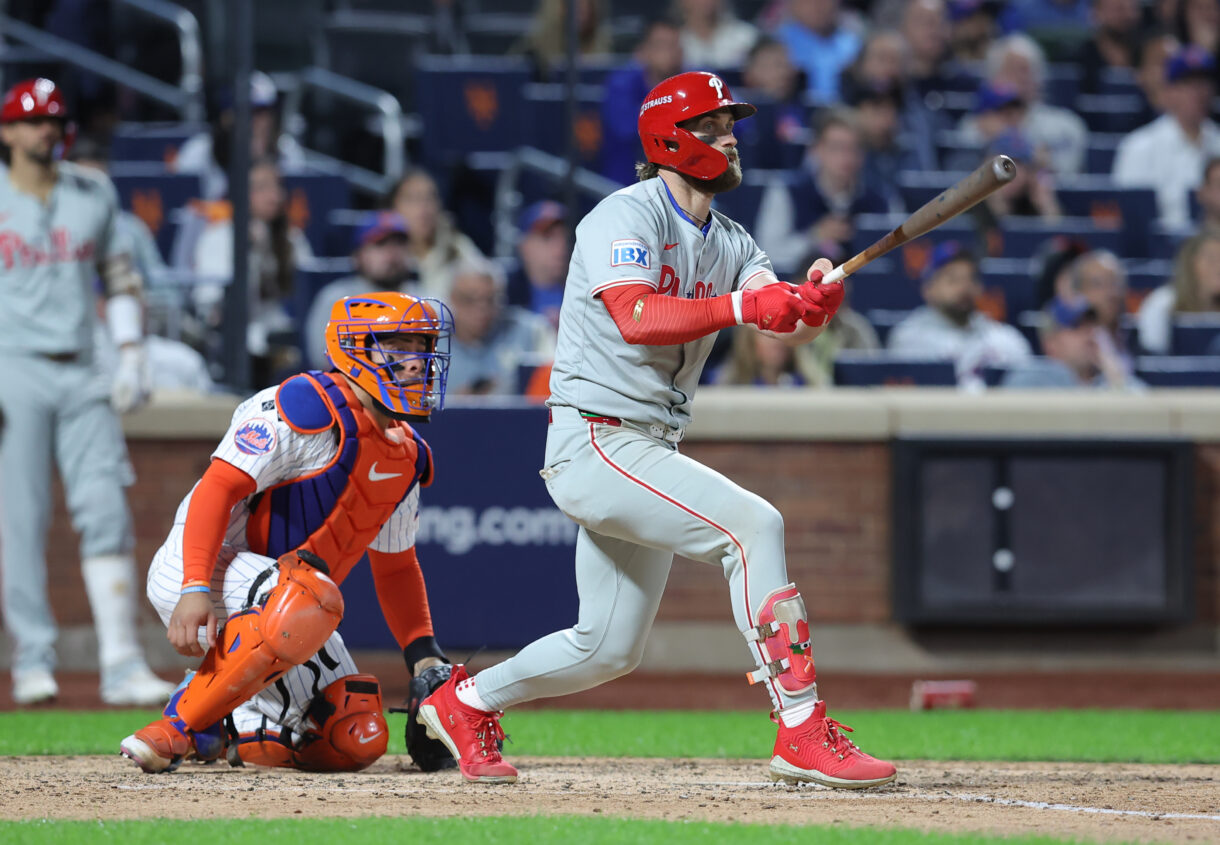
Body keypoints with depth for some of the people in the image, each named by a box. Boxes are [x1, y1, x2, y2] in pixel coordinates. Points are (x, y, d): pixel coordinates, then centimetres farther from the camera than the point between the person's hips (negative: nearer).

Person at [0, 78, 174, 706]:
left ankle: (121, 664, -9)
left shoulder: (93, 193, 12)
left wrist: (131, 355, 8)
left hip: (81, 375, 3)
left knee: (106, 511, -6)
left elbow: (119, 274, 18)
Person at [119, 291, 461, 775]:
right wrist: (195, 590, -35)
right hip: (195, 569, -8)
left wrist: (424, 658, 7)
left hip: (273, 603, 8)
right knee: (310, 596, -40)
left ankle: (222, 728, 17)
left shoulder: (406, 457, 12)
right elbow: (217, 487, -23)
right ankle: (179, 726, -28)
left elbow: (395, 569, 21)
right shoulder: (310, 408, -16)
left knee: (354, 743, -4)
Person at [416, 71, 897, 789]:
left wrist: (812, 301, -26)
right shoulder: (628, 216, -10)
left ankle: (466, 703, 33)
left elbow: (789, 328, -2)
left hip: (650, 453, 9)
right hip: (595, 441, -9)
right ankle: (803, 734, -27)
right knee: (751, 524, -24)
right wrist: (741, 306, -38)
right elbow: (636, 318, -28)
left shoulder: (731, 244, 14)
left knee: (610, 649, 13)